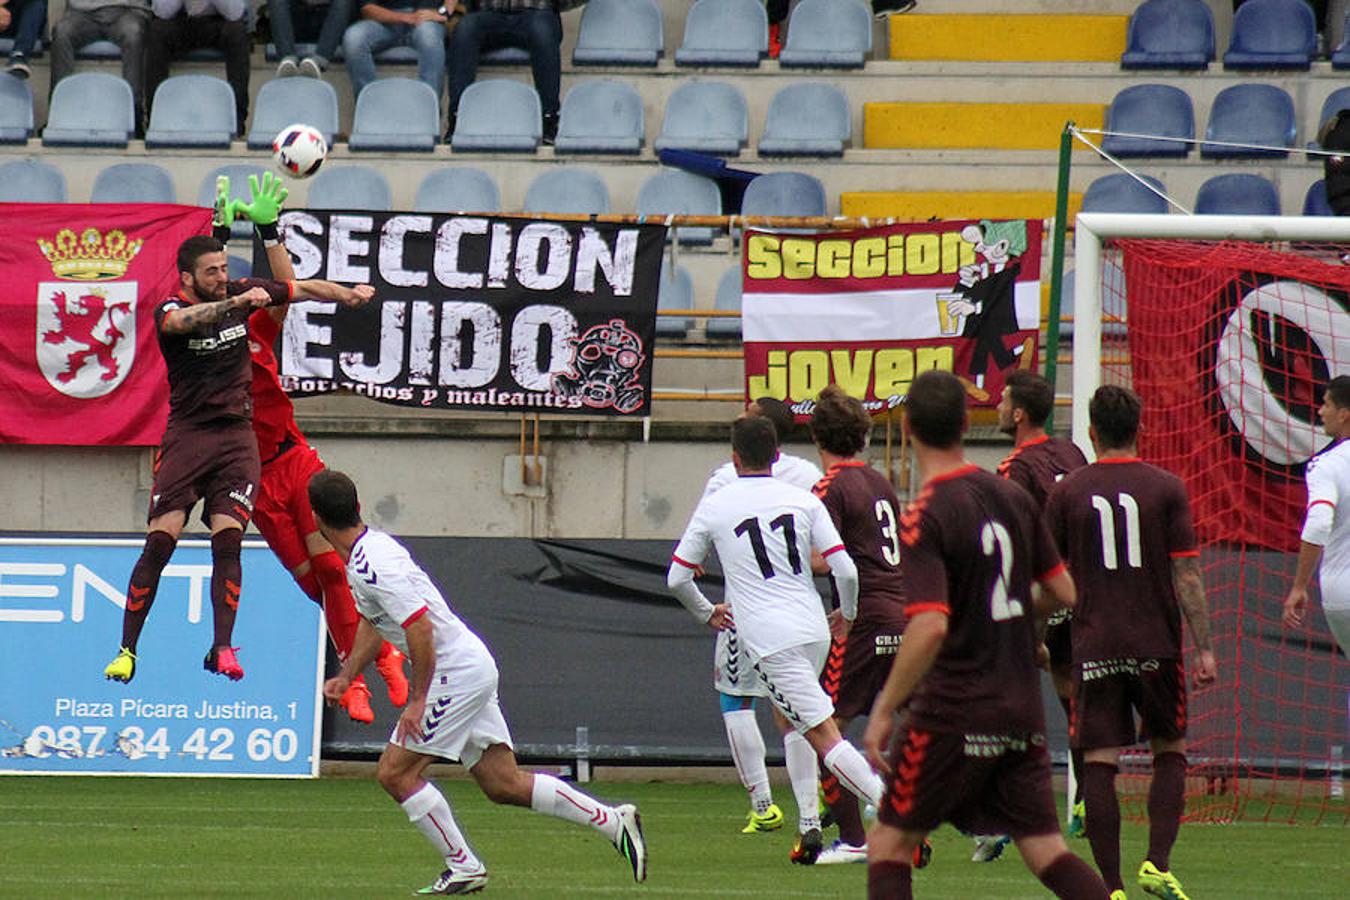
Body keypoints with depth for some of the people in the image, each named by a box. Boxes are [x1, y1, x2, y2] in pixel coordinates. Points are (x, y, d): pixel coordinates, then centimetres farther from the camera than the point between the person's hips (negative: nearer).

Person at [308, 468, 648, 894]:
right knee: (504, 784, 10)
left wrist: (418, 700, -22)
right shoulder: (368, 549, 11)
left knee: (395, 772, -6)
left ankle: (464, 867, -1)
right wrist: (346, 676, 19)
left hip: (458, 674, -10)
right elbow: (372, 620, 26)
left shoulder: (373, 565, -22)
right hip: (472, 670, 10)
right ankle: (614, 821, 11)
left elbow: (420, 628, -28)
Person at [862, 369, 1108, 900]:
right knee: (1045, 850, 7)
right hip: (1022, 710, 6)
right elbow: (1062, 593, 14)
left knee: (888, 844, 6)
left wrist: (884, 710, -18)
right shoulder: (1012, 497, 6)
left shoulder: (924, 518, -14)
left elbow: (930, 627, -24)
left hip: (953, 714, -6)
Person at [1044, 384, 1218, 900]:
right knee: (1170, 751, 15)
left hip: (1094, 645, 0)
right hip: (1157, 645, 0)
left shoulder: (1068, 491, 2)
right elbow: (1187, 575, -4)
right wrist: (1204, 648, 0)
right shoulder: (1166, 489, -1)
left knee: (1099, 765, 1)